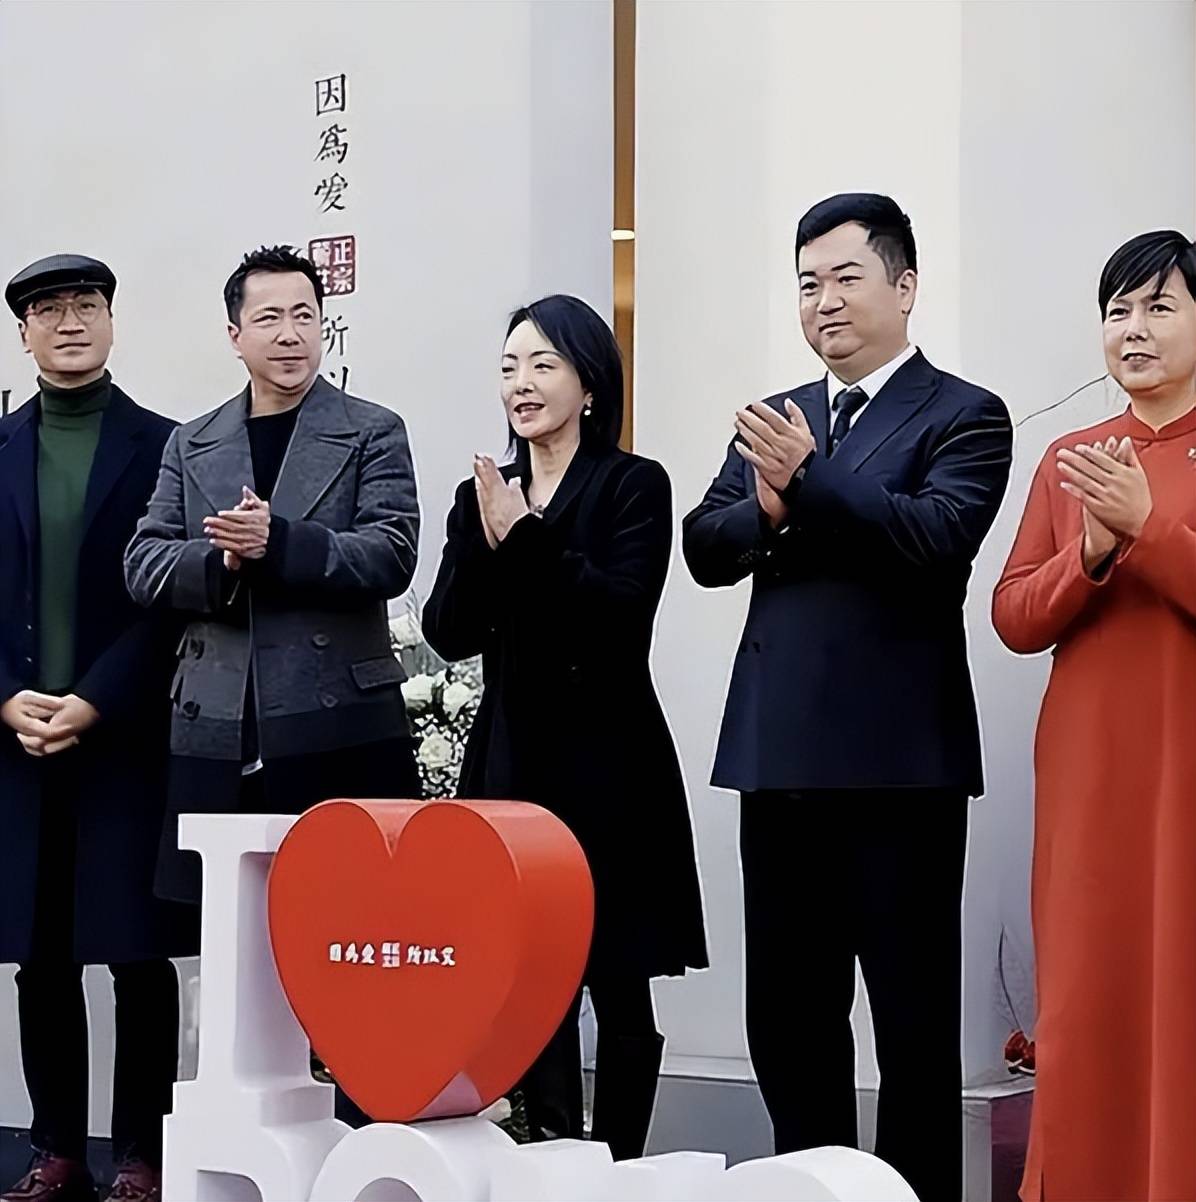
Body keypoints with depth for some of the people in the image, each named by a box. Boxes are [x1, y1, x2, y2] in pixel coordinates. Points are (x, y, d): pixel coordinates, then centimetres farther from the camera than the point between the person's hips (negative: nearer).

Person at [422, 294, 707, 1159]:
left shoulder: (634, 485, -3)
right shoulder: (483, 495, 10)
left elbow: (623, 615, -16)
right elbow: (450, 634, 0)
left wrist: (528, 537, -20)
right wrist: (489, 544, -16)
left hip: (608, 761, -4)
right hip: (511, 757, 4)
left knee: (619, 983, 3)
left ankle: (619, 1171, 11)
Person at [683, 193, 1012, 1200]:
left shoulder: (963, 417, -3)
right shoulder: (774, 420, 15)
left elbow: (937, 538, -19)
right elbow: (706, 550, 6)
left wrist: (807, 481, -24)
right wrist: (770, 511, -14)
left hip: (899, 762, -6)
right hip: (780, 757, 6)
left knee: (915, 1018, 2)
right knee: (786, 1017, 13)